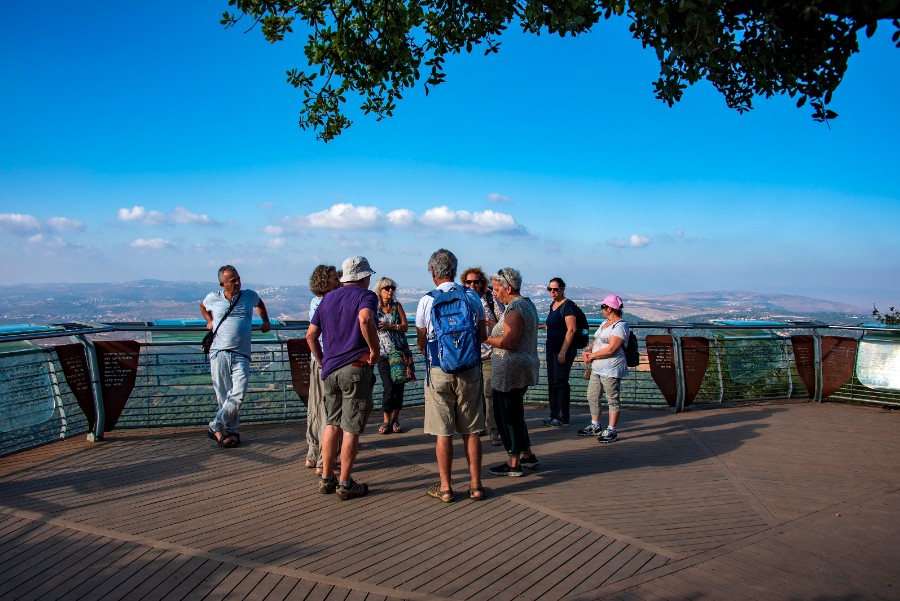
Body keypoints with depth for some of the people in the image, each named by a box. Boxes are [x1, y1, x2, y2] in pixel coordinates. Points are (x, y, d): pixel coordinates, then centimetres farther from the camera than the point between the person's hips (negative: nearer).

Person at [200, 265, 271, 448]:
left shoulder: (250, 296, 9)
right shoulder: (213, 298, 7)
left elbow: (259, 304, 34)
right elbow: (202, 306, 31)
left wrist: (266, 321, 26)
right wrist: (209, 321, 20)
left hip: (241, 355, 0)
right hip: (219, 352, 0)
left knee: (238, 394, -13)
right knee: (224, 395, 0)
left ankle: (215, 427, -1)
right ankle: (232, 431, 11)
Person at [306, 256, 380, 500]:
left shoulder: (328, 298, 15)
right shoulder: (365, 296, -5)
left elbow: (311, 335, 14)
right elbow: (365, 318, -28)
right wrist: (375, 349, -18)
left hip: (330, 369, 6)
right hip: (356, 369, -6)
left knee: (332, 424, 16)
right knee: (351, 429, 1)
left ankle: (326, 479, 21)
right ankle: (345, 484, 8)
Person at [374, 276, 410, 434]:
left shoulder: (397, 306, 7)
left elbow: (405, 326, 0)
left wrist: (390, 326, -14)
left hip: (401, 351, 2)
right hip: (383, 354, -2)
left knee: (399, 386, 3)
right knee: (388, 388, -9)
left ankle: (395, 419, 16)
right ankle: (386, 421, 6)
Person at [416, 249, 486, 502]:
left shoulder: (427, 301, -5)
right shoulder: (472, 297, 2)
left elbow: (421, 341, 4)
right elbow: (482, 335, 10)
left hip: (439, 371, -2)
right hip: (470, 370, 2)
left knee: (443, 432, 5)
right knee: (471, 431, 10)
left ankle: (445, 487, 11)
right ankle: (475, 485, 15)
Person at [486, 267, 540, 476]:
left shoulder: (514, 308, -17)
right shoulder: (527, 303, 14)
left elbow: (509, 343, -23)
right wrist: (493, 328, 15)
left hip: (511, 370, -10)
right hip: (525, 367, 10)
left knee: (506, 414, -1)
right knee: (515, 412, 19)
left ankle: (514, 463, 8)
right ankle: (528, 455, 27)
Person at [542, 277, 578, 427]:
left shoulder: (567, 305, -13)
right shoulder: (552, 305, 14)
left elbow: (571, 330, -19)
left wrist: (563, 351, -21)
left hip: (563, 350, -9)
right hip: (551, 350, 9)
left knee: (560, 382, -5)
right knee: (552, 382, 12)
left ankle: (563, 418, 2)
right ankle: (554, 415, 21)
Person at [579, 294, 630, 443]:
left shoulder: (620, 326, -13)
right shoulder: (605, 323, 18)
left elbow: (610, 350, -20)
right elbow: (596, 342, 22)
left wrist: (592, 356, -11)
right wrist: (586, 350, 2)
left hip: (611, 369, -10)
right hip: (597, 368, 10)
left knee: (612, 400, -2)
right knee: (592, 397, 14)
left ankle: (612, 431, 4)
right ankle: (595, 426, 26)